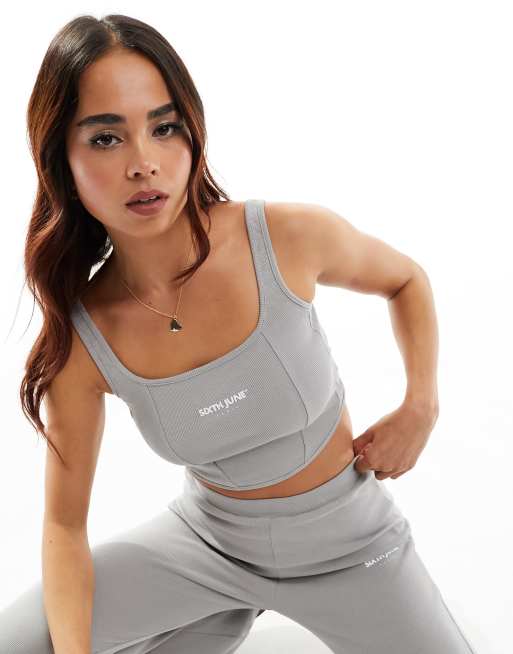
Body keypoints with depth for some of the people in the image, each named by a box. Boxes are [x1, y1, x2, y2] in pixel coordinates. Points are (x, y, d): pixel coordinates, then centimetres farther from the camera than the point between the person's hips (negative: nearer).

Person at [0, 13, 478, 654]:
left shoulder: (291, 236, -24)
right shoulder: (80, 340, -20)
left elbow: (406, 279, -1)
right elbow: (65, 524, -9)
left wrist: (421, 407, -12)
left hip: (343, 540, -1)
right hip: (206, 535, 1)